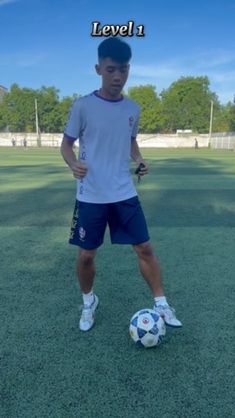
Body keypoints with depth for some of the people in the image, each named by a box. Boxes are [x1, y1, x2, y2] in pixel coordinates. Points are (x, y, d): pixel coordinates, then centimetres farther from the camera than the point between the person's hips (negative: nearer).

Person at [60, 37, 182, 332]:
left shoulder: (133, 109, 5)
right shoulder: (82, 106, -7)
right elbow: (66, 143, 1)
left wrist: (139, 160, -1)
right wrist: (73, 164, -21)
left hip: (125, 194, 3)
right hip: (90, 196, -2)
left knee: (145, 247, 3)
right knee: (86, 254, 7)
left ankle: (161, 304, 21)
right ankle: (88, 301, 33)